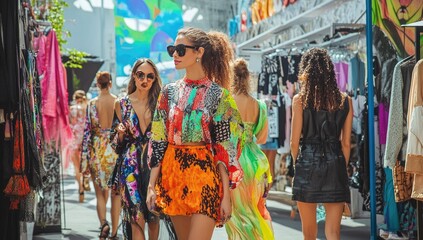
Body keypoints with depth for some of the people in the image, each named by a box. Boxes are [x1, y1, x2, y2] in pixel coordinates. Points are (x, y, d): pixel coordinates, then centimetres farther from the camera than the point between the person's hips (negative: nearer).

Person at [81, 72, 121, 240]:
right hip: (117, 149, 0)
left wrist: (84, 158, 1)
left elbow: (87, 131, -4)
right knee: (116, 194, 9)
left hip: (97, 150, 0)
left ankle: (103, 223, -16)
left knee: (100, 193, 9)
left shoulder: (92, 104, -3)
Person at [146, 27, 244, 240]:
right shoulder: (170, 92, 9)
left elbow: (225, 147, -7)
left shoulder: (217, 94, -4)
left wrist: (226, 195, -11)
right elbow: (158, 141, 9)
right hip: (173, 174, 5)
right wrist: (152, 184, 3)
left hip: (204, 175, -5)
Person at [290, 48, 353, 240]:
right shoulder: (344, 100, 3)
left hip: (307, 164, -1)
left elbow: (295, 141, -3)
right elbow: (346, 143, 5)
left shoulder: (300, 100, -4)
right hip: (335, 165, 1)